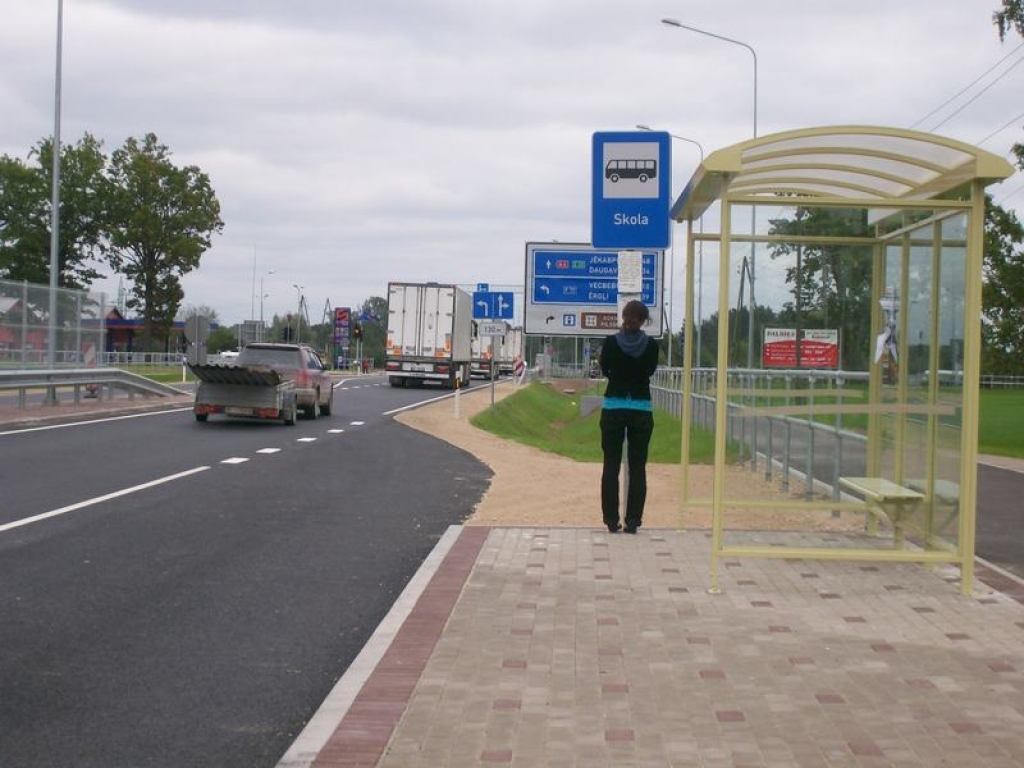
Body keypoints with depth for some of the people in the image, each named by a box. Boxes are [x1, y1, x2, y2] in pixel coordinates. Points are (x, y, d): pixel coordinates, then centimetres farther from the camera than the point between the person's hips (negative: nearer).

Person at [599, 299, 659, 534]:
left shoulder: (610, 343, -9)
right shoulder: (651, 346, -6)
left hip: (613, 408, -1)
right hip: (641, 410, 1)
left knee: (611, 467, 6)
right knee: (637, 468, 6)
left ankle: (612, 519, 7)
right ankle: (633, 520, 5)